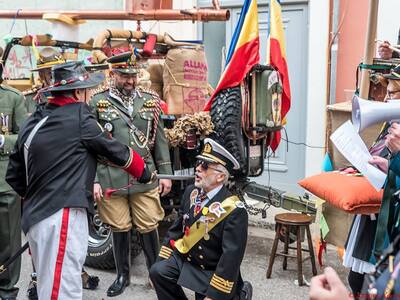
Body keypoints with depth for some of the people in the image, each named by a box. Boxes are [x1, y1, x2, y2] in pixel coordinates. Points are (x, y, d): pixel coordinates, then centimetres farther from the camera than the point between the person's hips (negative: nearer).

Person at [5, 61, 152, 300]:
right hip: (62, 217, -9)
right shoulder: (79, 118, -8)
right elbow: (117, 152, 2)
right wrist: (145, 174, 18)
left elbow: (14, 176, 16)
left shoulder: (33, 122, 13)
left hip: (37, 216, 9)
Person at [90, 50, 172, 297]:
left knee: (149, 227, 7)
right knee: (120, 229, 10)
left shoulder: (150, 100, 7)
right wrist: (92, 180, -5)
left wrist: (165, 174, 7)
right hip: (111, 180, -1)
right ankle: (123, 275, 27)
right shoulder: (97, 103, 0)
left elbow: (160, 140, 10)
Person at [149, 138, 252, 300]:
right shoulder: (190, 192, -1)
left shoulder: (234, 211, -22)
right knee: (158, 272, -16)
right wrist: (162, 261, 4)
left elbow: (231, 257, -23)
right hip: (185, 259, 5)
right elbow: (177, 228, 8)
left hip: (213, 272, -5)